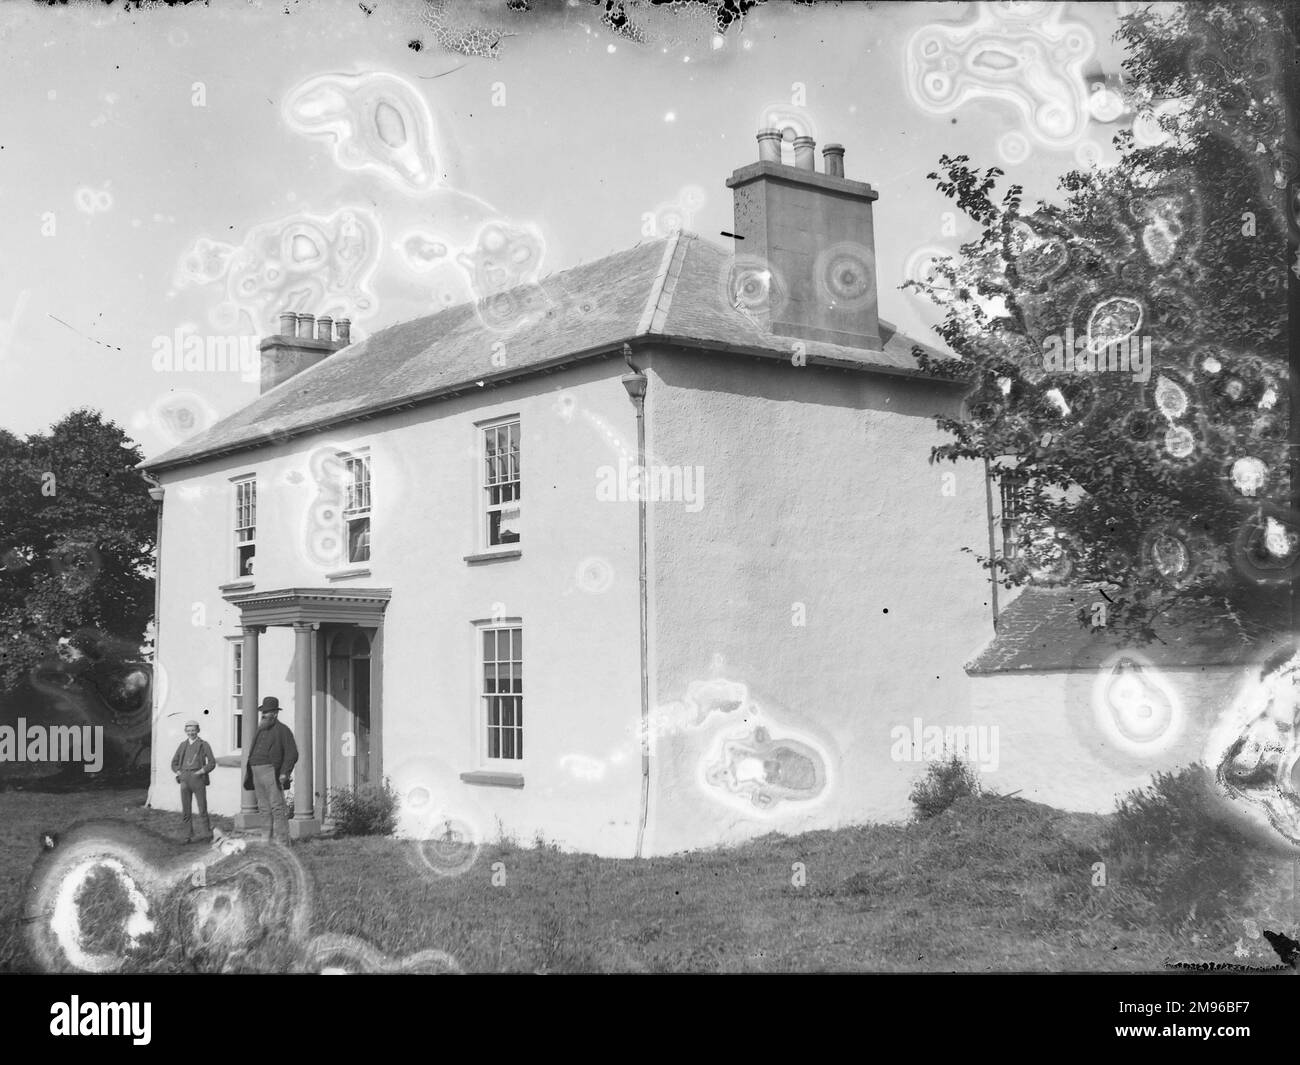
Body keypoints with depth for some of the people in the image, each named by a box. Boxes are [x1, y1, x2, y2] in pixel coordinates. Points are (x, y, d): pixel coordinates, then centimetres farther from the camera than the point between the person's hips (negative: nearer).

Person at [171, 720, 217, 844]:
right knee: (185, 811, 2)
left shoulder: (203, 745, 4)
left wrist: (200, 772, -11)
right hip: (184, 779, 4)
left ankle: (207, 833, 9)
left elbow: (212, 763, -2)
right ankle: (189, 836, 8)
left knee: (202, 810, -3)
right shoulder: (183, 745, 15)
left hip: (198, 778, -4)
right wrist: (179, 773, 3)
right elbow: (174, 763, 20)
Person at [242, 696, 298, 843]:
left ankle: (282, 840, -11)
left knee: (277, 807, -10)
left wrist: (285, 773, -17)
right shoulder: (261, 731, 22)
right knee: (264, 809, 7)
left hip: (272, 773, -8)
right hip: (257, 773, 8)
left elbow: (292, 753, -9)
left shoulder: (282, 730, -3)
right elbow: (253, 753, 24)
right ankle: (268, 838, 10)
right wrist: (249, 773, 13)